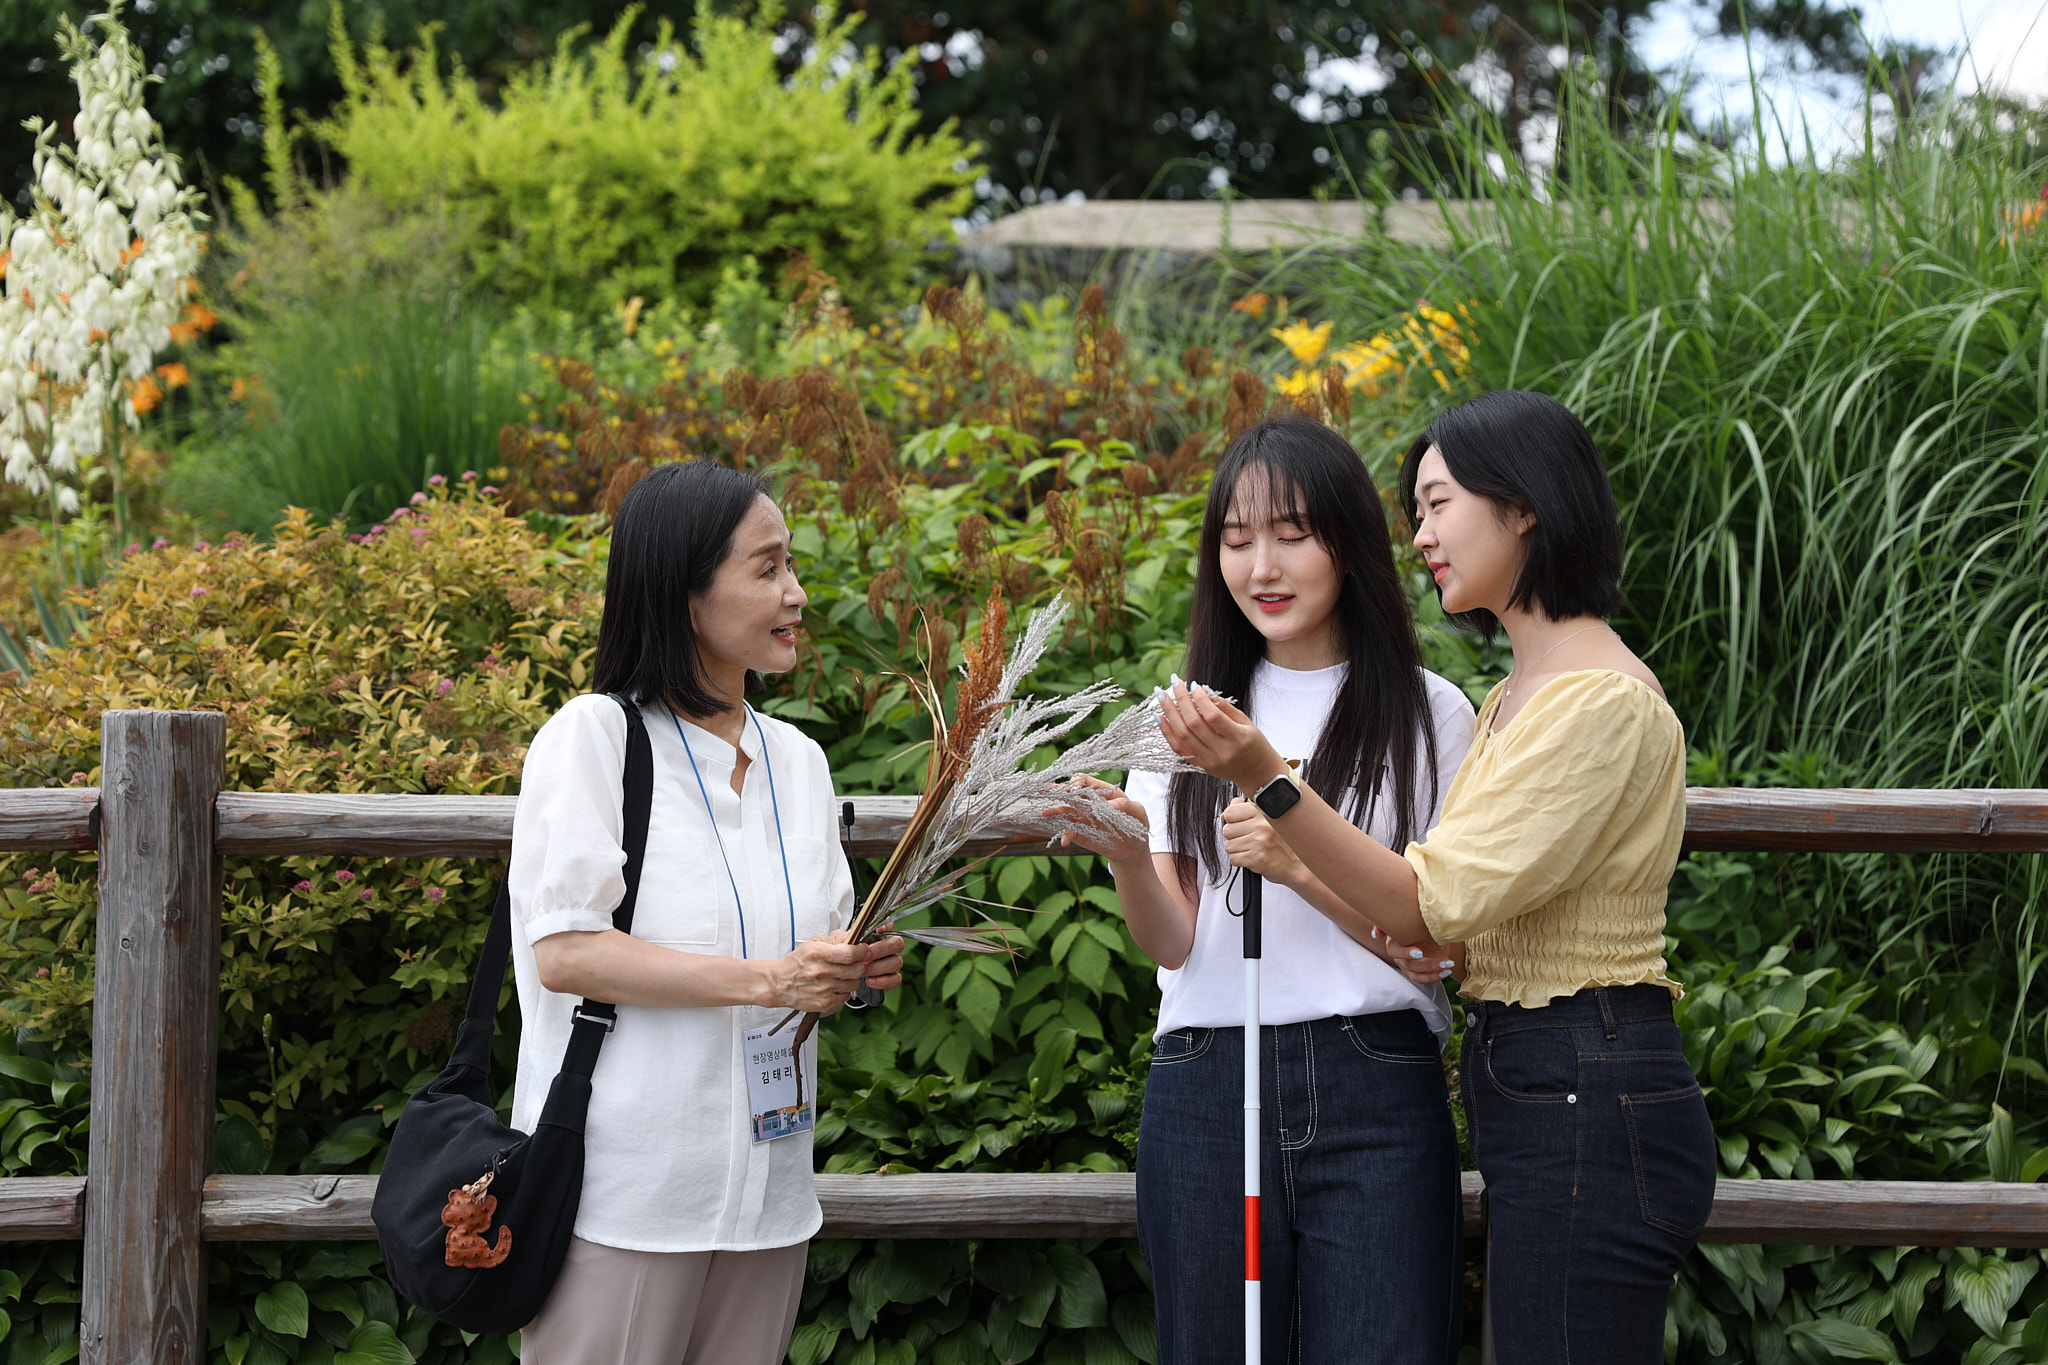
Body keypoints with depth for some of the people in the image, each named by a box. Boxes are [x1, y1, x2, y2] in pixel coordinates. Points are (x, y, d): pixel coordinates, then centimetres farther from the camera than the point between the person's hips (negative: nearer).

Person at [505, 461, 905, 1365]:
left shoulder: (797, 759, 14)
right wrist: (768, 980, -19)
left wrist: (857, 970, -4)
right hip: (625, 1191, -6)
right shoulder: (593, 737, -6)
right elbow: (563, 953, -16)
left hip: (767, 1186, 6)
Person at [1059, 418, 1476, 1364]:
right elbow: (1173, 944, 3)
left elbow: (1438, 947, -1)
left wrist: (1300, 866, -16)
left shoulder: (1429, 715, 4)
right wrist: (1124, 857, -18)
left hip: (1377, 1097, -2)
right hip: (1205, 1097, 2)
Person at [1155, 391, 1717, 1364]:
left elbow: (1435, 907, -19)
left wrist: (1264, 778, -24)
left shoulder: (1603, 701, -14)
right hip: (1547, 1100, 10)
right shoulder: (1521, 695, 17)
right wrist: (1296, 856, 7)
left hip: (1587, 1107, -10)